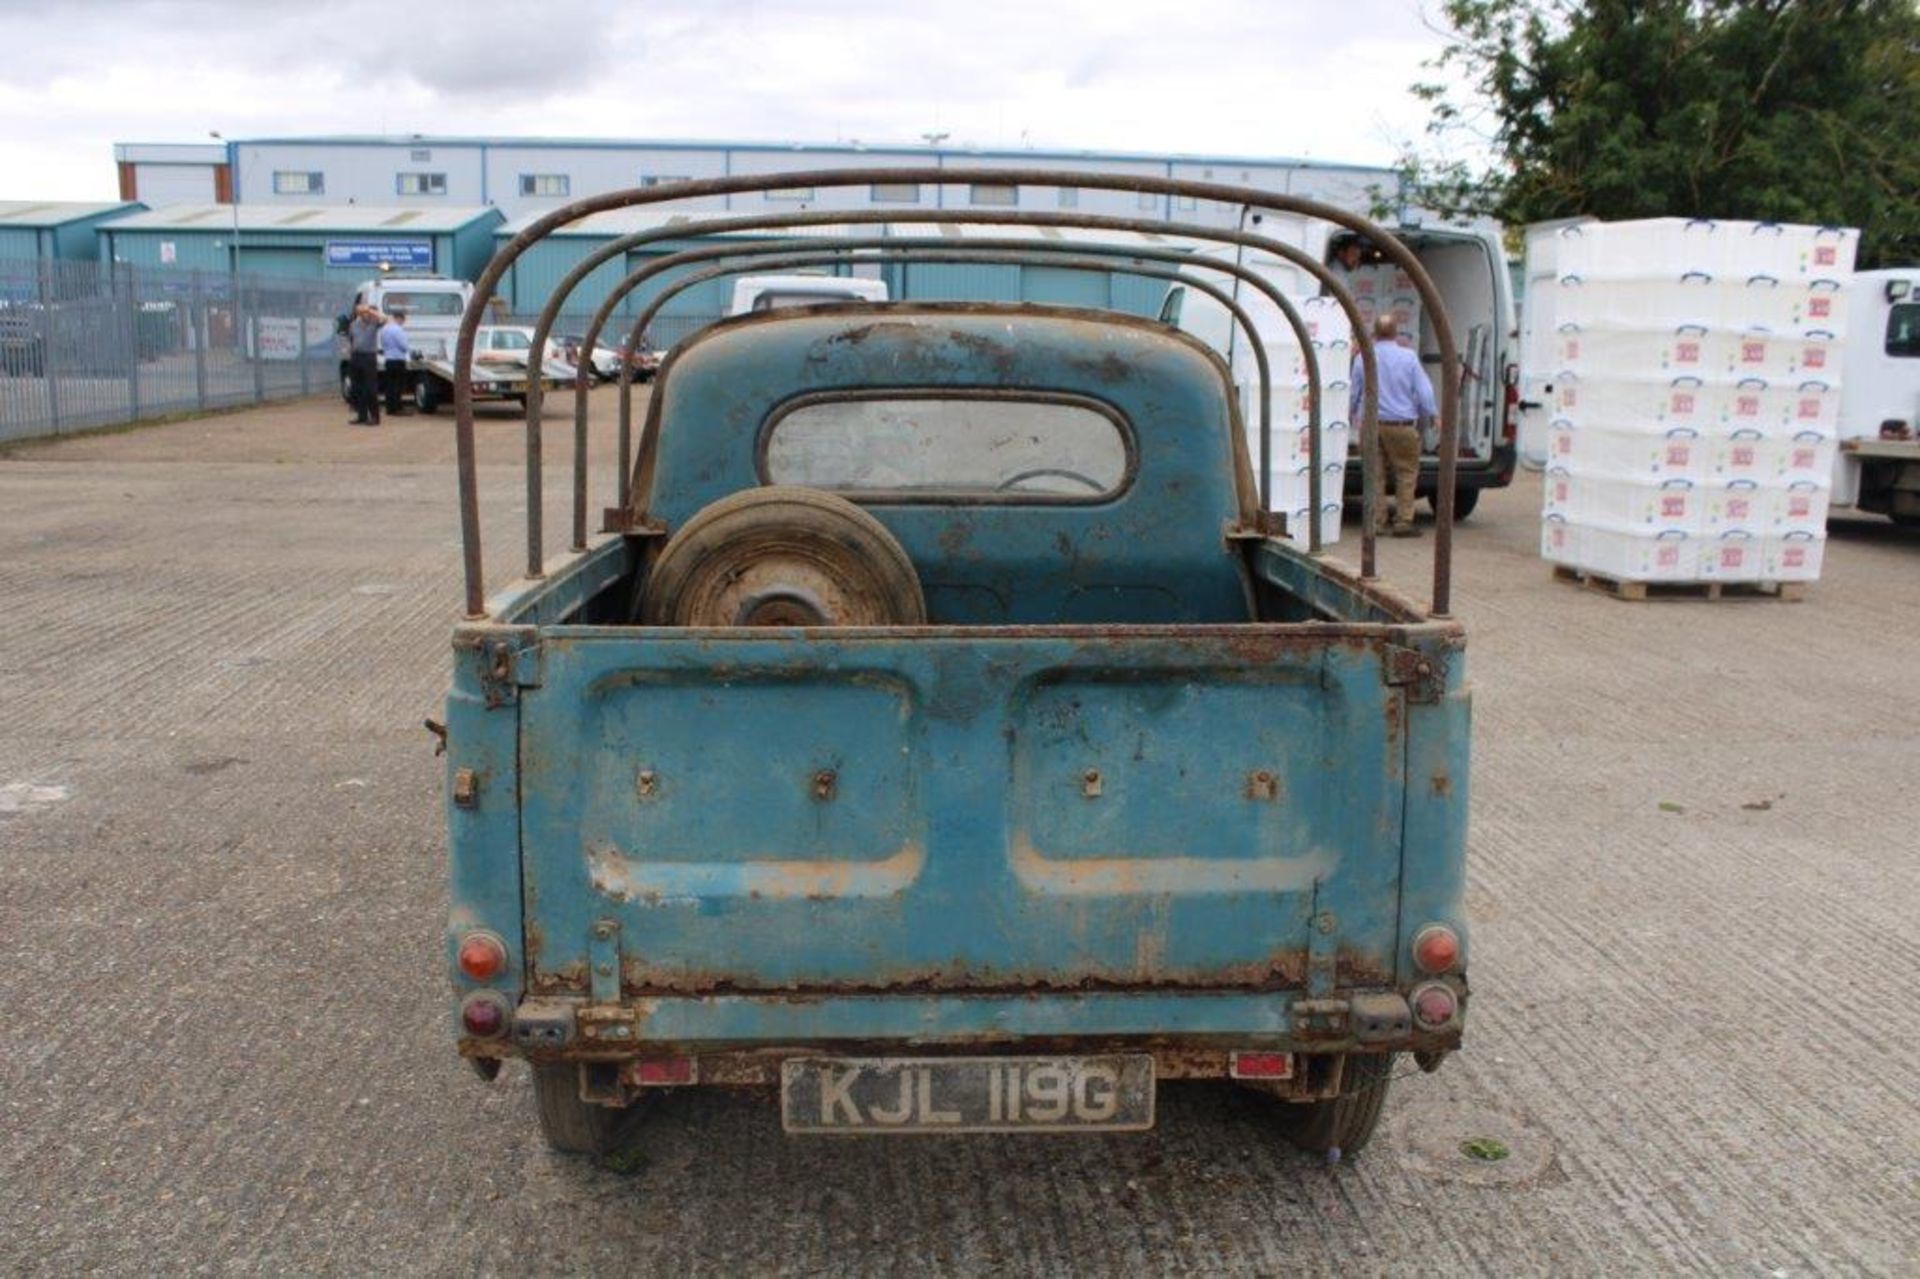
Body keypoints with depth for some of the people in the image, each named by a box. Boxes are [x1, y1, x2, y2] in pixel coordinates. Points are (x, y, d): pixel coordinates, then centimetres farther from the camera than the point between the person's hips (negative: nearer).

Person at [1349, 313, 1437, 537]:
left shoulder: (1362, 358, 2)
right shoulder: (1409, 357, -4)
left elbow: (1352, 395, 11)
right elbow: (1424, 391, -2)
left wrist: (1351, 417, 28)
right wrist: (1433, 415, 12)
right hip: (1402, 426, -3)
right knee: (1407, 472, 5)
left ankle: (1376, 521, 9)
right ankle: (1403, 522, 1)